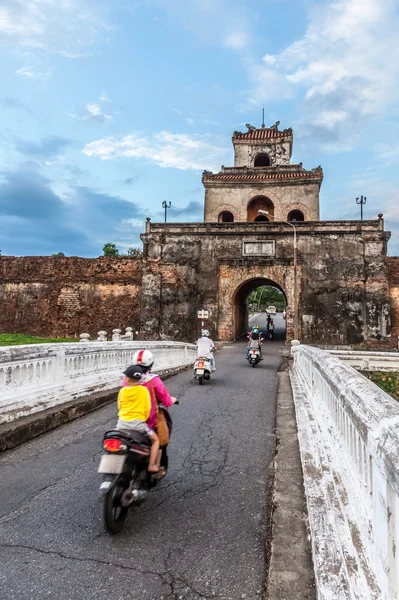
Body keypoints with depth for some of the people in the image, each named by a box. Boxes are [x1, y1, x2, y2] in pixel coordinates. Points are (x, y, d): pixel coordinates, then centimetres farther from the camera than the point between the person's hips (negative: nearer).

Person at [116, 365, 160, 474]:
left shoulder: (122, 391, 3)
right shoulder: (143, 390, -5)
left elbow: (119, 407, 13)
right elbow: (147, 408, -2)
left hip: (122, 423, 3)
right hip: (138, 423, -3)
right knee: (155, 440, 16)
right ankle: (152, 465, 5)